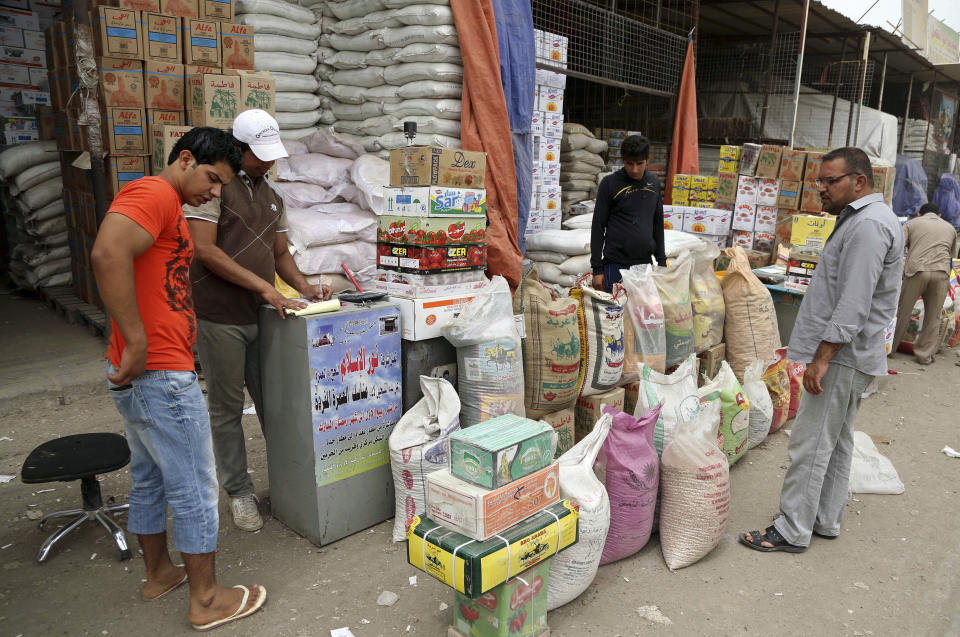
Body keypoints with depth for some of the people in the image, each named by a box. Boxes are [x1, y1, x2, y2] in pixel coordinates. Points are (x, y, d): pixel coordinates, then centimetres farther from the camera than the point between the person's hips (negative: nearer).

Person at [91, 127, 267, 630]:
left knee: (150, 479, 21)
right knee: (195, 489, 2)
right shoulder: (154, 194, -14)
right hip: (161, 376, -11)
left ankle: (158, 574, 38)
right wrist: (137, 342, -28)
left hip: (136, 376, 11)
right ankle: (206, 600, 16)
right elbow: (107, 253, -31)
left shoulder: (169, 207, 18)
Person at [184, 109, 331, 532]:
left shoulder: (272, 196, 17)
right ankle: (239, 493, 18)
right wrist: (263, 286, -19)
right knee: (227, 409, 5)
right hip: (220, 318, -6)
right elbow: (204, 249, -16)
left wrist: (303, 286, 2)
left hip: (263, 315, 6)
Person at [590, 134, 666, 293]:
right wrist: (597, 269, -6)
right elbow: (598, 227, -3)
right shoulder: (610, 183, -4)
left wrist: (661, 261, 16)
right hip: (616, 264, -4)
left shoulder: (654, 182, 10)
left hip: (645, 262, 4)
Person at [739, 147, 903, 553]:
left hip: (842, 357, -11)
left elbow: (853, 304, -25)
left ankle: (793, 530, 4)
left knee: (810, 444, -5)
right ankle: (826, 520, 27)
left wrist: (822, 358, -24)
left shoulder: (868, 225, -17)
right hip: (848, 355, 11)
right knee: (836, 441, 16)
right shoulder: (859, 219, 17)